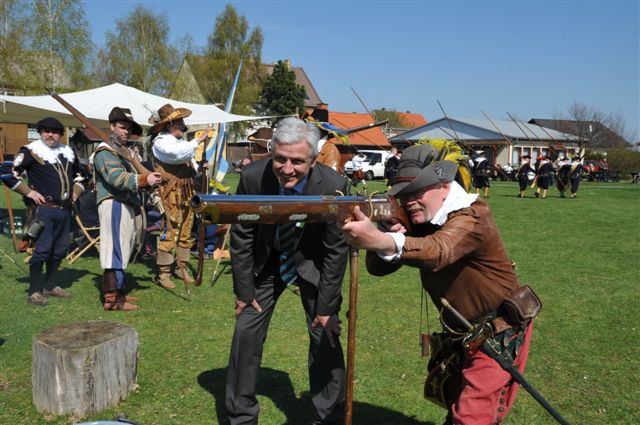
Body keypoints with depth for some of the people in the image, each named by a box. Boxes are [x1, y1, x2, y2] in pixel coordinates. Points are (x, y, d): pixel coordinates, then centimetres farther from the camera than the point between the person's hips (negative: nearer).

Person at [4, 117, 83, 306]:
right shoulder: (32, 151, -7)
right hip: (44, 209, -7)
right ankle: (35, 291, -1)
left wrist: (76, 191, 16)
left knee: (59, 250, 13)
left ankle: (50, 286, 25)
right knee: (41, 250, -8)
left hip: (64, 210, 7)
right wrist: (28, 192, -13)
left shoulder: (68, 152, 14)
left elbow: (79, 174, 31)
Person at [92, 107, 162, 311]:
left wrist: (149, 180, 5)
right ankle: (111, 299, -9)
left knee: (121, 251, 14)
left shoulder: (126, 151, 23)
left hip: (127, 206, 10)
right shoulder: (105, 151, -7)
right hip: (114, 205, -10)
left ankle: (118, 292, 23)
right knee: (115, 250, -10)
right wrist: (144, 180, -30)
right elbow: (117, 178, -22)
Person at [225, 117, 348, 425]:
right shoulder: (252, 177, -25)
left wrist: (326, 307, -14)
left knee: (326, 336, -5)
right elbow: (241, 237, -11)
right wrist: (244, 291, -8)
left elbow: (336, 249, -18)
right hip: (267, 261, 2)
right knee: (246, 333, 1)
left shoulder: (333, 186, -29)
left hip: (312, 262, -1)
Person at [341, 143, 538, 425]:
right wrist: (387, 232, -32)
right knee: (451, 399, 25)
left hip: (499, 336, -7)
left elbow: (439, 251, -47)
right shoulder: (416, 222, -4)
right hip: (459, 335, 8)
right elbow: (377, 267, -10)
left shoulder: (471, 217, -26)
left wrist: (384, 242, -66)